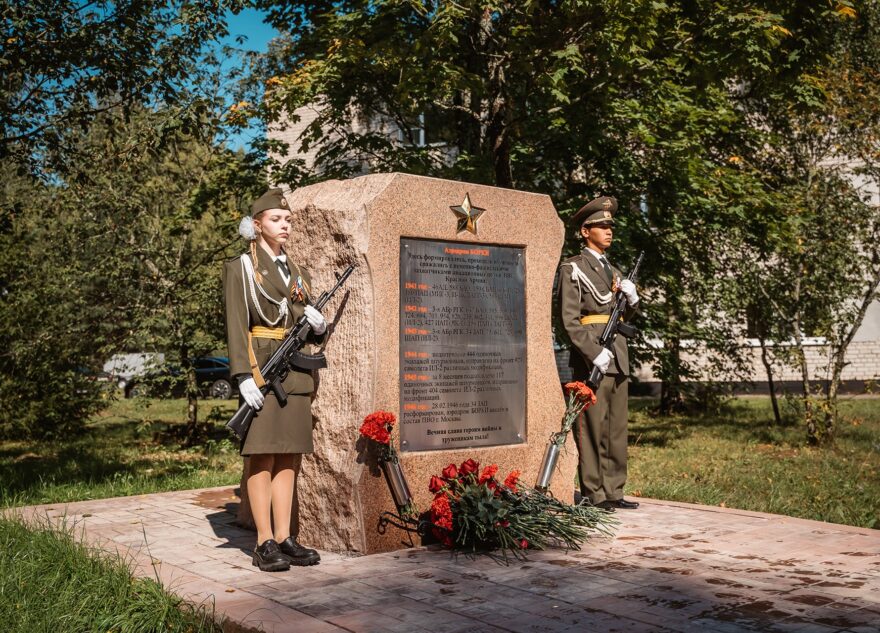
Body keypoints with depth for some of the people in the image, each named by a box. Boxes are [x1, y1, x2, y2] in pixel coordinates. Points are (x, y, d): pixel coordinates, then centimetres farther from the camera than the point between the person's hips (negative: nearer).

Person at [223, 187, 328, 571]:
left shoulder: (299, 273, 17)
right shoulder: (240, 268, 1)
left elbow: (316, 337, 19)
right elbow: (235, 326, -8)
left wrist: (318, 325, -5)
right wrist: (244, 377, -18)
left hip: (296, 373, 6)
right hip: (262, 369, -6)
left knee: (290, 457, 7)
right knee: (263, 457, -3)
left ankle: (284, 538, 14)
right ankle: (264, 543, 4)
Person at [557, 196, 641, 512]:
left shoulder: (613, 271, 20)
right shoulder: (572, 268, -3)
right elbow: (569, 320, -11)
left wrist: (631, 298, 1)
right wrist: (595, 353, -20)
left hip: (618, 356, 8)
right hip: (590, 357, -8)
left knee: (616, 427, 10)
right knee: (592, 427, -4)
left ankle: (613, 492, 17)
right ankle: (593, 495, 2)